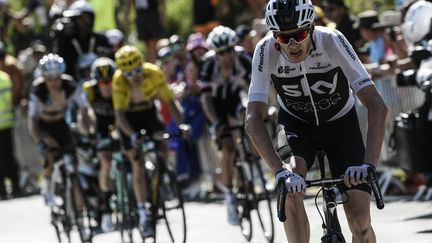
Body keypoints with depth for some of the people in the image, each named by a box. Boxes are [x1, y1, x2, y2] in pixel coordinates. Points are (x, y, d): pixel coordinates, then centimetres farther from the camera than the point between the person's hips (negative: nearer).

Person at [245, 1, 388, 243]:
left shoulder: (332, 41, -31)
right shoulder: (266, 51, -28)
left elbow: (377, 106, -35)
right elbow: (254, 118, -32)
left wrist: (368, 164, -48)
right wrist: (281, 171, -46)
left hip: (340, 123, -1)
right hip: (296, 124, 1)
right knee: (291, 190, -31)